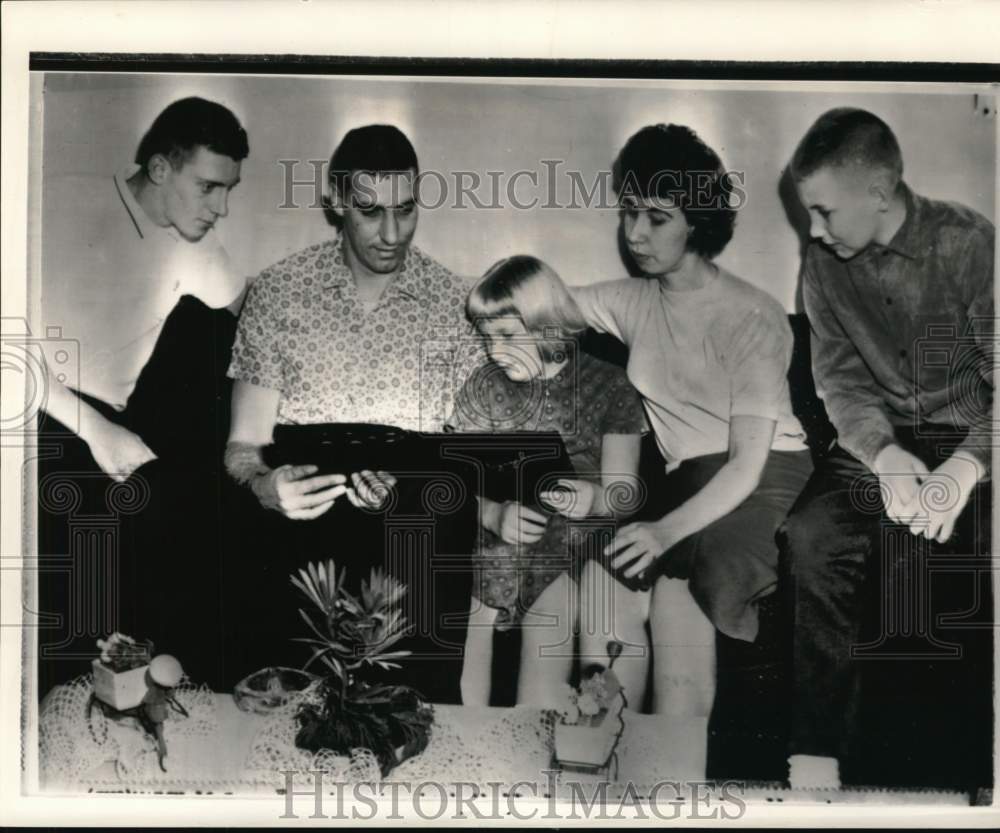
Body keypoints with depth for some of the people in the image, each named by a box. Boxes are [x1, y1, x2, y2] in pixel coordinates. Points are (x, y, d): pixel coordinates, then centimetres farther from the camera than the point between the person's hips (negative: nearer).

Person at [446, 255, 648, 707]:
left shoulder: (607, 385, 3)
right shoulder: (483, 387, 8)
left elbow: (624, 492, 2)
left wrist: (595, 499, -22)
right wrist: (496, 514, -17)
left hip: (591, 537, -1)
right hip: (515, 545, 1)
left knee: (611, 615, -25)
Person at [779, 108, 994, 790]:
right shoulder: (825, 261, -1)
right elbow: (839, 378, 0)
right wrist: (883, 453, -20)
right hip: (882, 441, 3)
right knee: (813, 535, -26)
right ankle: (818, 750, -17)